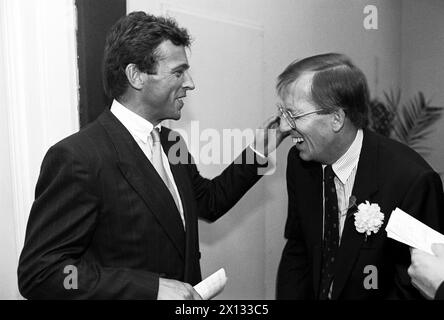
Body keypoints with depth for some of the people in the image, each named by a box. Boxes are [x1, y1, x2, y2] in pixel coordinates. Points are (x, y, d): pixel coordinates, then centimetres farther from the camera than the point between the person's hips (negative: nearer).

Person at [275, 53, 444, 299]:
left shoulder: (412, 180, -22)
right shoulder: (300, 162, -6)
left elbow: (414, 291, -16)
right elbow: (297, 248, 3)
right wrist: (288, 296, -10)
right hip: (313, 293, 4)